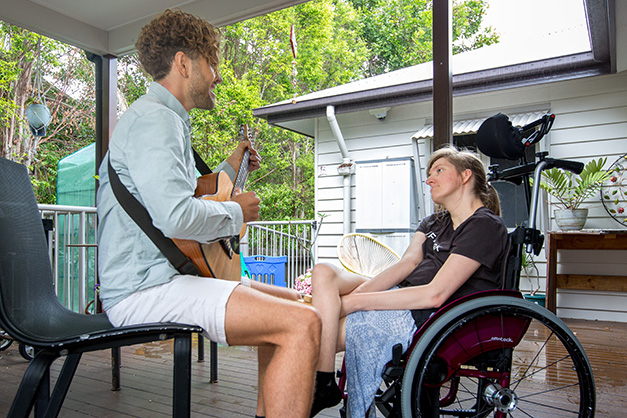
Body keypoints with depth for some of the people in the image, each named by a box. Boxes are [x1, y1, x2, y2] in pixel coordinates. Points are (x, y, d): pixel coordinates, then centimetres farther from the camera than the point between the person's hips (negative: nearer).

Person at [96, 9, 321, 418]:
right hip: (144, 288, -11)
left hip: (169, 275, 11)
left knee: (291, 303, 16)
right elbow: (176, 216, -29)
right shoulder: (153, 117, -13)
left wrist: (231, 168, 28)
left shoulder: (170, 120, 21)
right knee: (302, 324, -23)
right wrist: (236, 211, -11)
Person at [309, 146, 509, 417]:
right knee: (323, 273, -12)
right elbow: (407, 263, 2)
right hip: (403, 298, 9)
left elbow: (435, 294, -20)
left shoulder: (486, 226, -10)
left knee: (317, 334, -16)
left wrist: (355, 301, -19)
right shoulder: (434, 222, 18)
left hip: (428, 319, -8)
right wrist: (352, 294, -15)